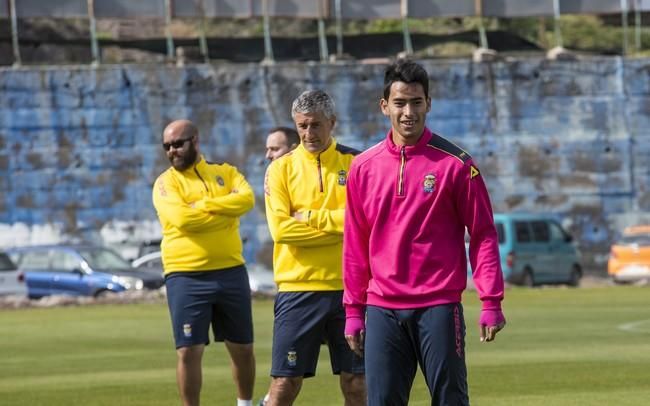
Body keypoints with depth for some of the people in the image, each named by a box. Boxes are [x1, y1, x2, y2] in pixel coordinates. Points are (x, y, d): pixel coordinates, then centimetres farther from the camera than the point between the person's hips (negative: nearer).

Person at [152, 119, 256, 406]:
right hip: (186, 277, -3)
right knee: (188, 351, -6)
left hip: (231, 272, 3)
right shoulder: (166, 183, 0)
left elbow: (246, 199, -11)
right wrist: (227, 212, -11)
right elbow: (182, 218, -18)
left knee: (242, 348, 12)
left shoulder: (226, 173, 9)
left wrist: (204, 205, -17)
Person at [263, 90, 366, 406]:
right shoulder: (281, 168, 3)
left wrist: (308, 218, -9)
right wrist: (339, 225, -10)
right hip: (298, 288, -1)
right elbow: (280, 228, -10)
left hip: (348, 287, 1)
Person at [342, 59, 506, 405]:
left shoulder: (455, 164, -1)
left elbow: (482, 235, -1)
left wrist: (491, 302, -7)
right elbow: (355, 246, 12)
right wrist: (354, 311, 10)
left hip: (439, 308, -3)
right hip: (382, 310, 3)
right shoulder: (364, 167, 8)